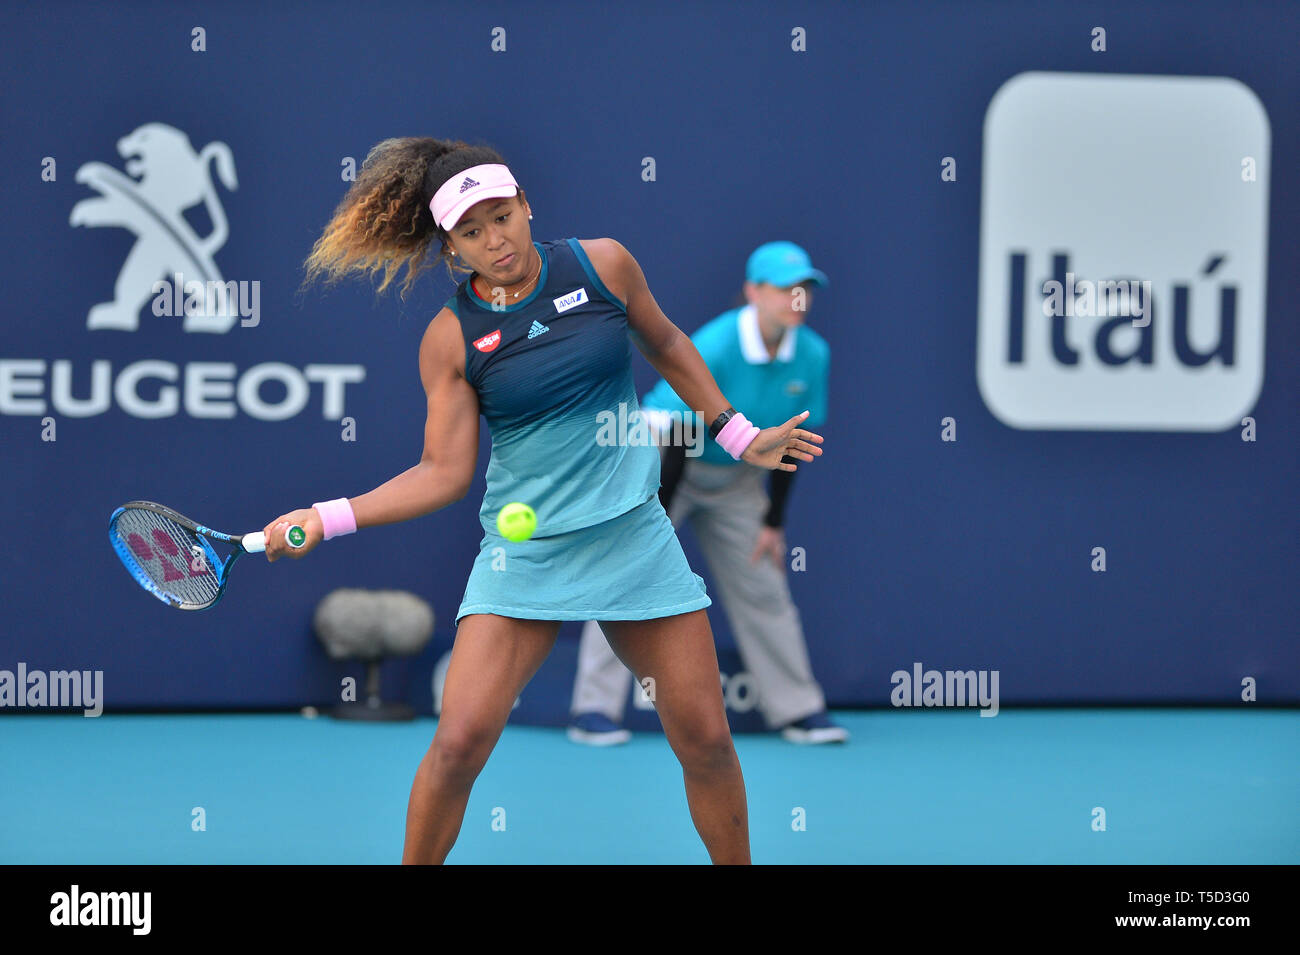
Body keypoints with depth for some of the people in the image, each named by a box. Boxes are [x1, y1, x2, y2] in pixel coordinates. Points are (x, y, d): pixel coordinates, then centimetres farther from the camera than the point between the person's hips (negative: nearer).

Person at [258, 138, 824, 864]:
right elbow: (445, 472, -4)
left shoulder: (602, 264, -3)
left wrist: (739, 434, 19)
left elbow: (665, 345, 15)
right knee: (459, 742, -13)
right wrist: (328, 518, -13)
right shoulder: (452, 339, -5)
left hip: (636, 539, 2)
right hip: (523, 557, -1)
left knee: (706, 738, 3)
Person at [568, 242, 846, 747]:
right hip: (664, 462, -5)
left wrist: (773, 521, 2)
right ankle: (594, 709, -10)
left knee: (764, 590, 6)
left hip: (736, 477, 5)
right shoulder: (711, 349, -29)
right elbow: (671, 437, -25)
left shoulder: (813, 356, -12)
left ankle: (797, 710, 15)